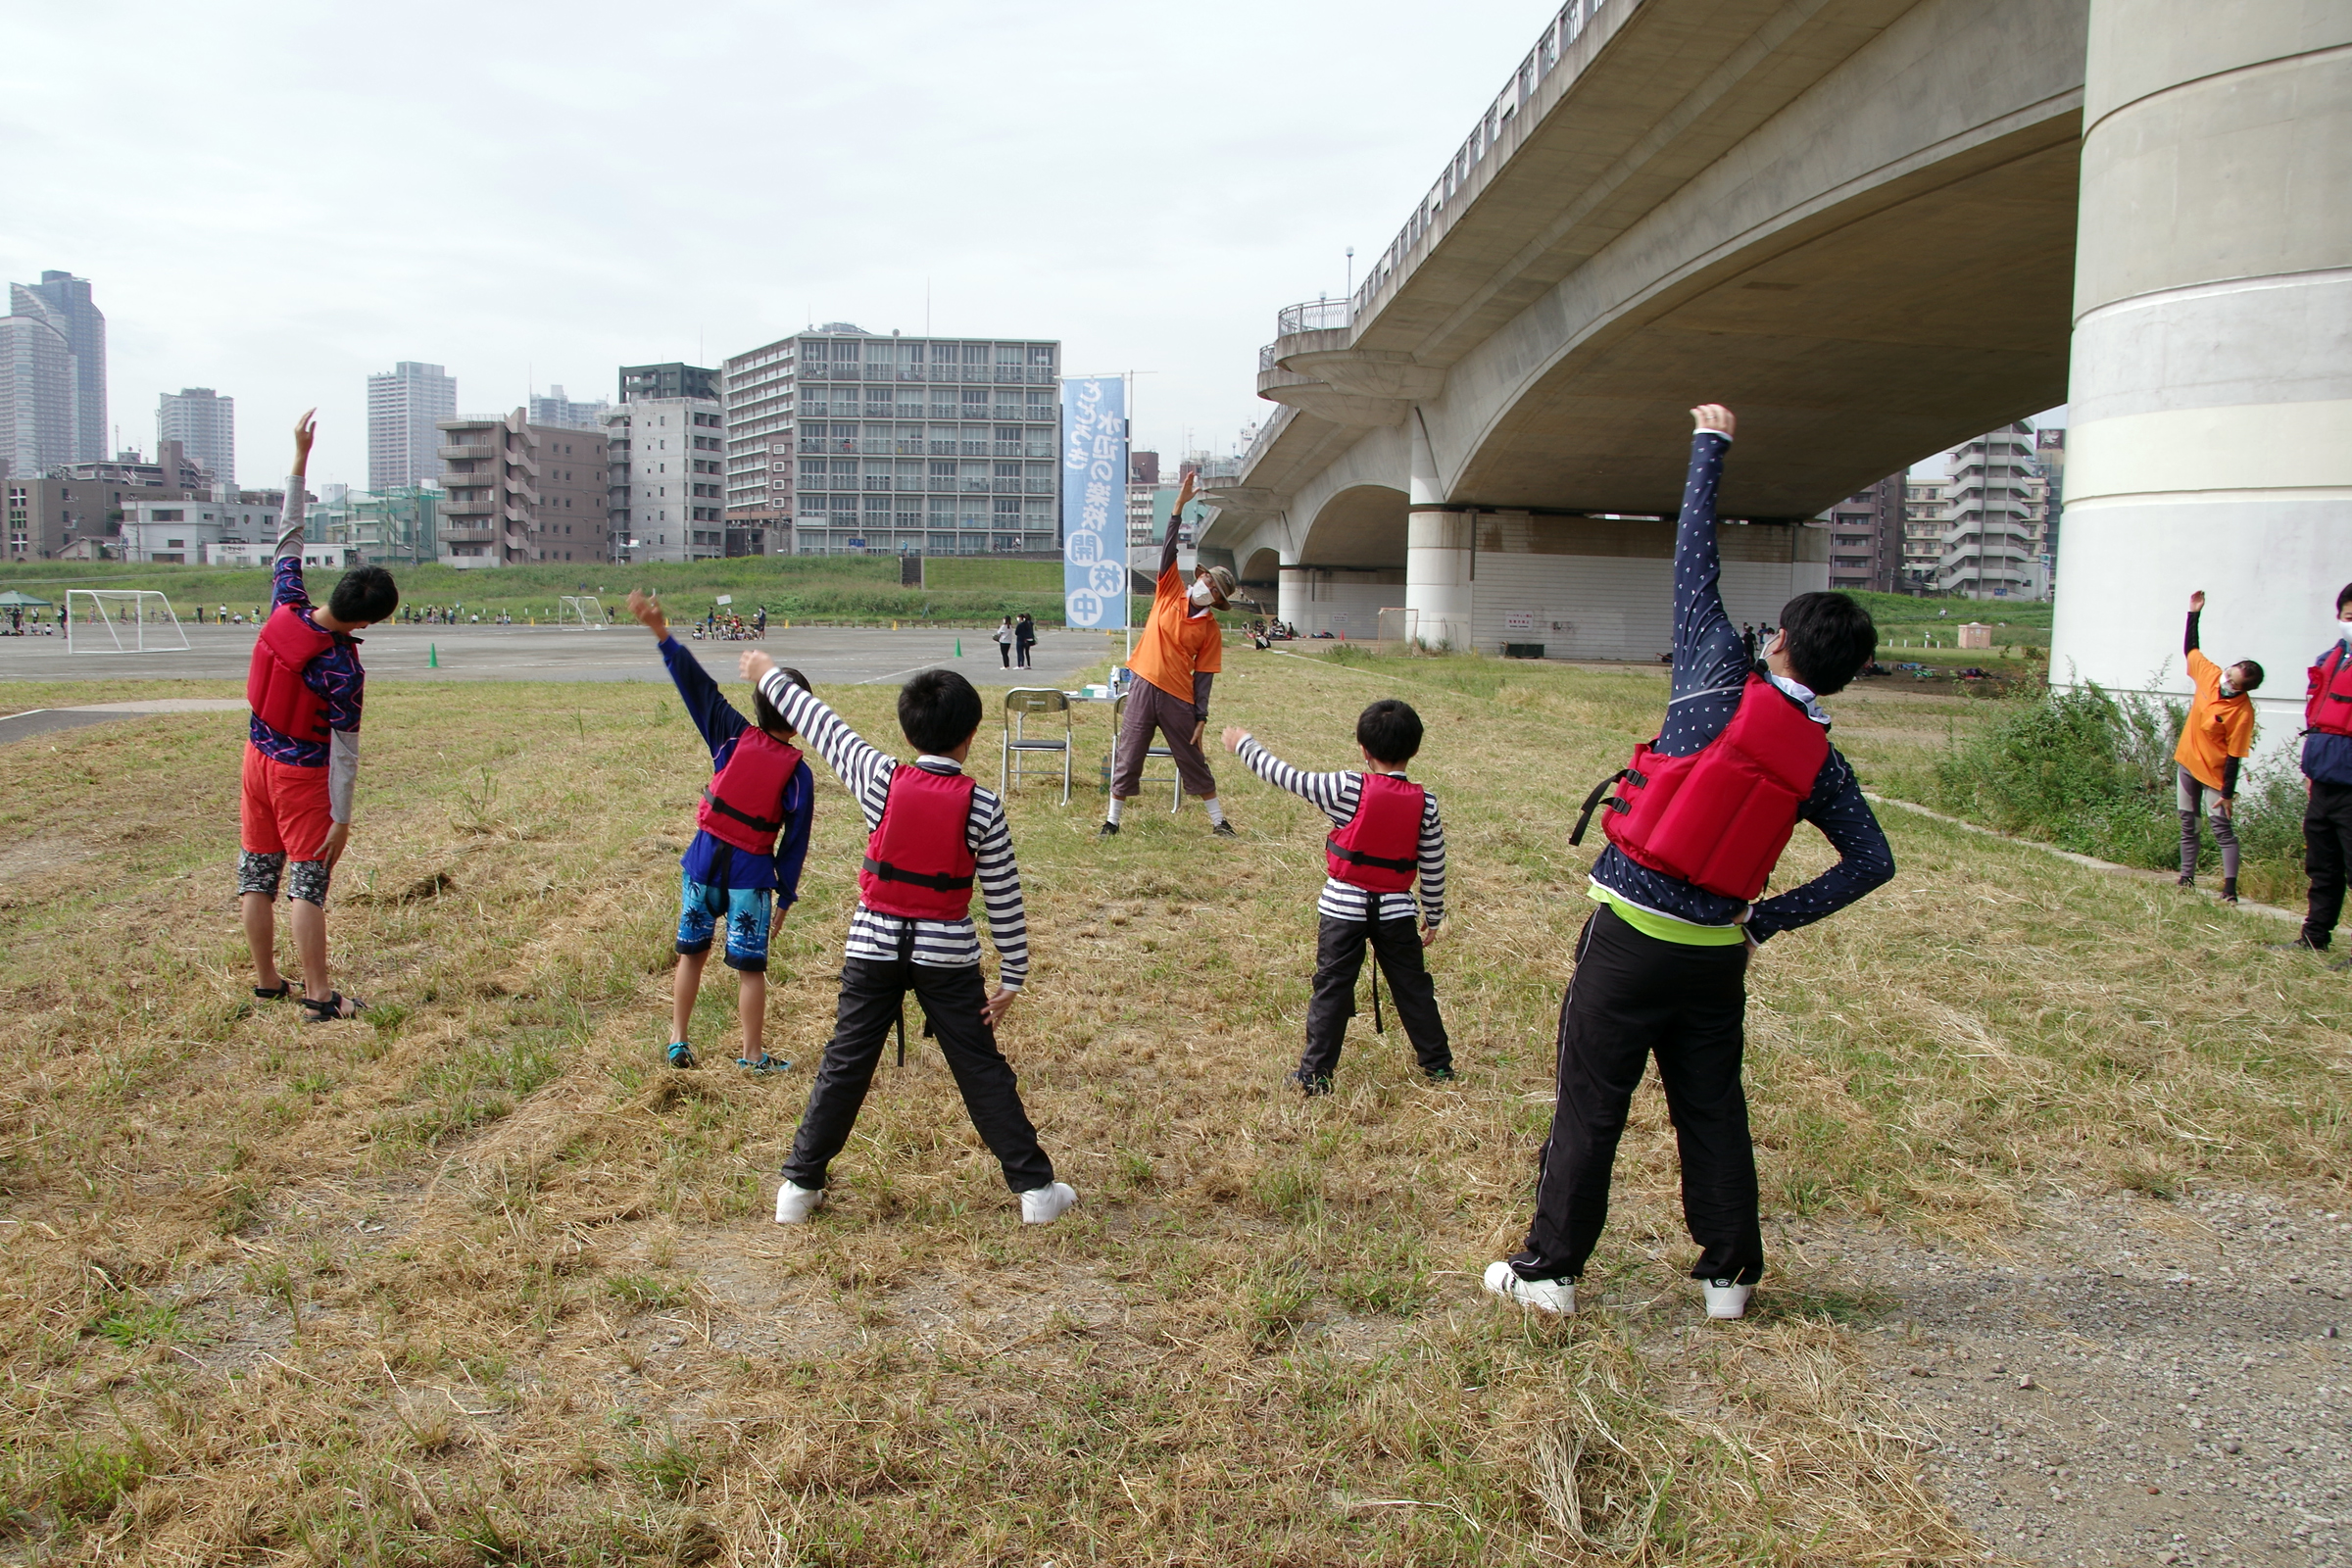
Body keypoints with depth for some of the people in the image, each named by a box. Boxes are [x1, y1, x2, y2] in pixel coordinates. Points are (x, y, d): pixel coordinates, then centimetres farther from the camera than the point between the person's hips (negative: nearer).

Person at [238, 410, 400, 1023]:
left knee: (257, 872, 13)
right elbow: (344, 748, -21)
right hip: (303, 774, -7)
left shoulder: (285, 609, -10)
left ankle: (266, 980, 24)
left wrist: (301, 456, 6)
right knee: (307, 882, -4)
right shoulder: (343, 668, -26)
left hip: (258, 758, 7)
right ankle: (320, 997, -1)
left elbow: (288, 537, 2)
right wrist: (341, 817, -14)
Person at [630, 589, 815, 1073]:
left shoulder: (733, 736, -5)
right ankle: (753, 1056, 11)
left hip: (703, 860, 3)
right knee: (750, 967, 5)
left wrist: (661, 633, -8)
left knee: (692, 952, 17)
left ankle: (678, 1043, 23)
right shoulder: (798, 773, -7)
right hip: (751, 871, -2)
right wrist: (787, 894, 4)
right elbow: (795, 840, -4)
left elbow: (697, 685, -8)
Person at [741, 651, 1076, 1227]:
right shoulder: (981, 806, -9)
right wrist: (1013, 975, 4)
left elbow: (821, 724, 6)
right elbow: (1003, 897, -4)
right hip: (947, 953, -1)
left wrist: (769, 676, 21)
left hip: (873, 947, 1)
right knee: (983, 1071, 6)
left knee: (844, 1066, 12)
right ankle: (1036, 1187, 11)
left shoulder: (882, 780, -8)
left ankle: (799, 1185, 19)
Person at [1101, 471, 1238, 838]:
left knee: (1193, 761, 8)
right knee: (1128, 757, 4)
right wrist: (1179, 505, -14)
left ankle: (1218, 821, 21)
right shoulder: (1170, 592, 3)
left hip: (1178, 698, 0)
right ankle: (1112, 819, 15)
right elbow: (1169, 548, -5)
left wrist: (1201, 716, -6)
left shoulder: (1211, 629, 0)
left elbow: (1204, 676, 0)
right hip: (1144, 687, 1)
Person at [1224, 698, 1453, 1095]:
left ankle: (1315, 1074, 7)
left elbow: (1287, 777, -8)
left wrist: (1244, 745, 6)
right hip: (1396, 909, 3)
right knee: (1413, 987, 14)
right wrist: (1433, 917, 17)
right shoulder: (1425, 804, -4)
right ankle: (1438, 1065, 24)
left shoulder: (1349, 789, -14)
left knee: (1332, 988, 4)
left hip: (1344, 908, -3)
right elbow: (1434, 868, 2)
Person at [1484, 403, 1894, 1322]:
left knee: (1589, 1109, 4)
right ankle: (1729, 1274, 26)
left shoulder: (1725, 687, -11)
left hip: (1631, 935, -4)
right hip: (1716, 954, 4)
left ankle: (1549, 1271, 13)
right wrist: (1767, 921, 9)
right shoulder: (1823, 763, 3)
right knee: (1713, 1111, 16)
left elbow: (1694, 562, -4)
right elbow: (1872, 861, 6)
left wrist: (1710, 443, 7)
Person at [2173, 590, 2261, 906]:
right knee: (2188, 824, 13)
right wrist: (2194, 613, 4)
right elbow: (2189, 648, 10)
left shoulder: (2242, 711, -25)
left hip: (2215, 772, -7)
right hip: (2188, 761, 7)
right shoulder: (2209, 674, -9)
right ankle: (2187, 879, 21)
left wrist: (2228, 792, -19)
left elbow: (2234, 755, -21)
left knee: (2222, 828, -8)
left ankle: (2230, 889, -10)